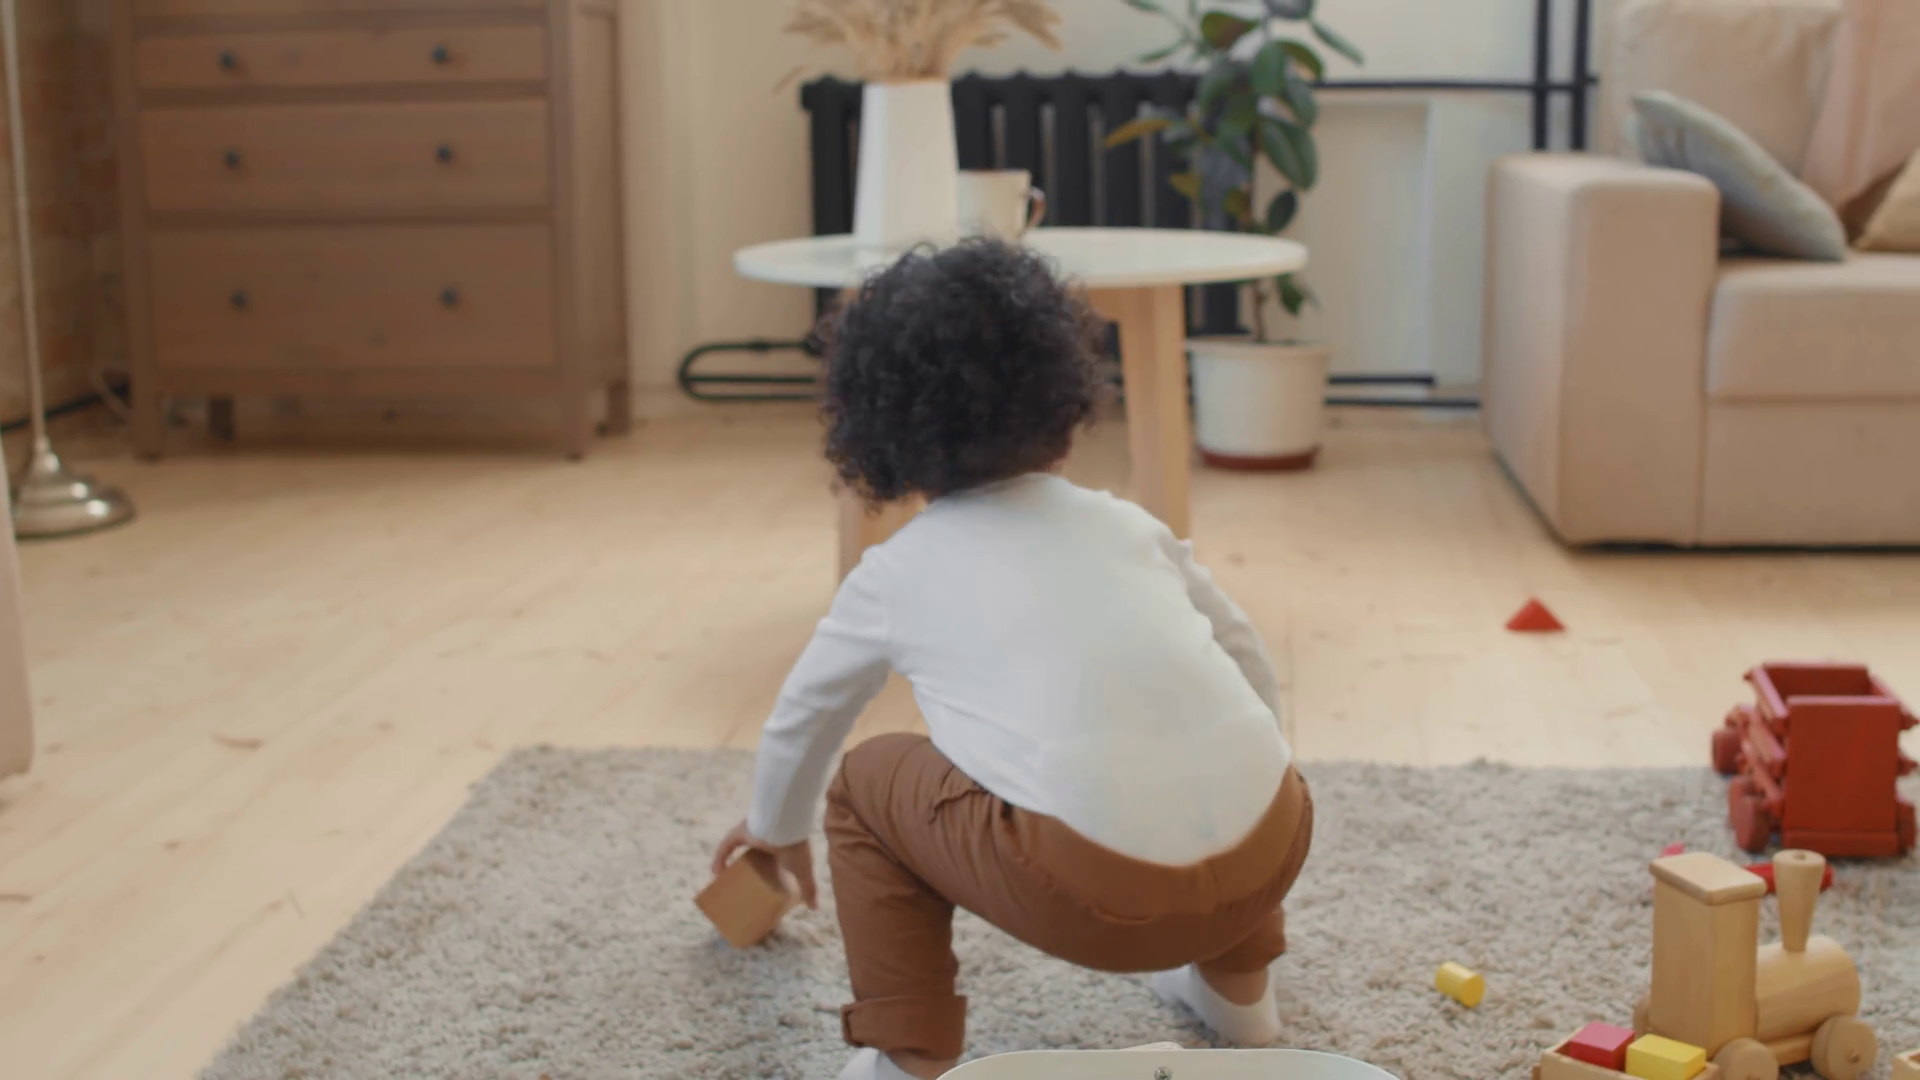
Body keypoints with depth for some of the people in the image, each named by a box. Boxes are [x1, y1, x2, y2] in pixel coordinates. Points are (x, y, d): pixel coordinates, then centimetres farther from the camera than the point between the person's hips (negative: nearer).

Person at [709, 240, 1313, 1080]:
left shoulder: (897, 571, 16)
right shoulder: (1126, 526, 21)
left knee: (867, 784, 21)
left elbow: (802, 720, 31)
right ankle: (1236, 984, 42)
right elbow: (1254, 672, 21)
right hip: (1271, 850, 4)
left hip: (1094, 892, -4)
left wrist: (778, 830, 52)